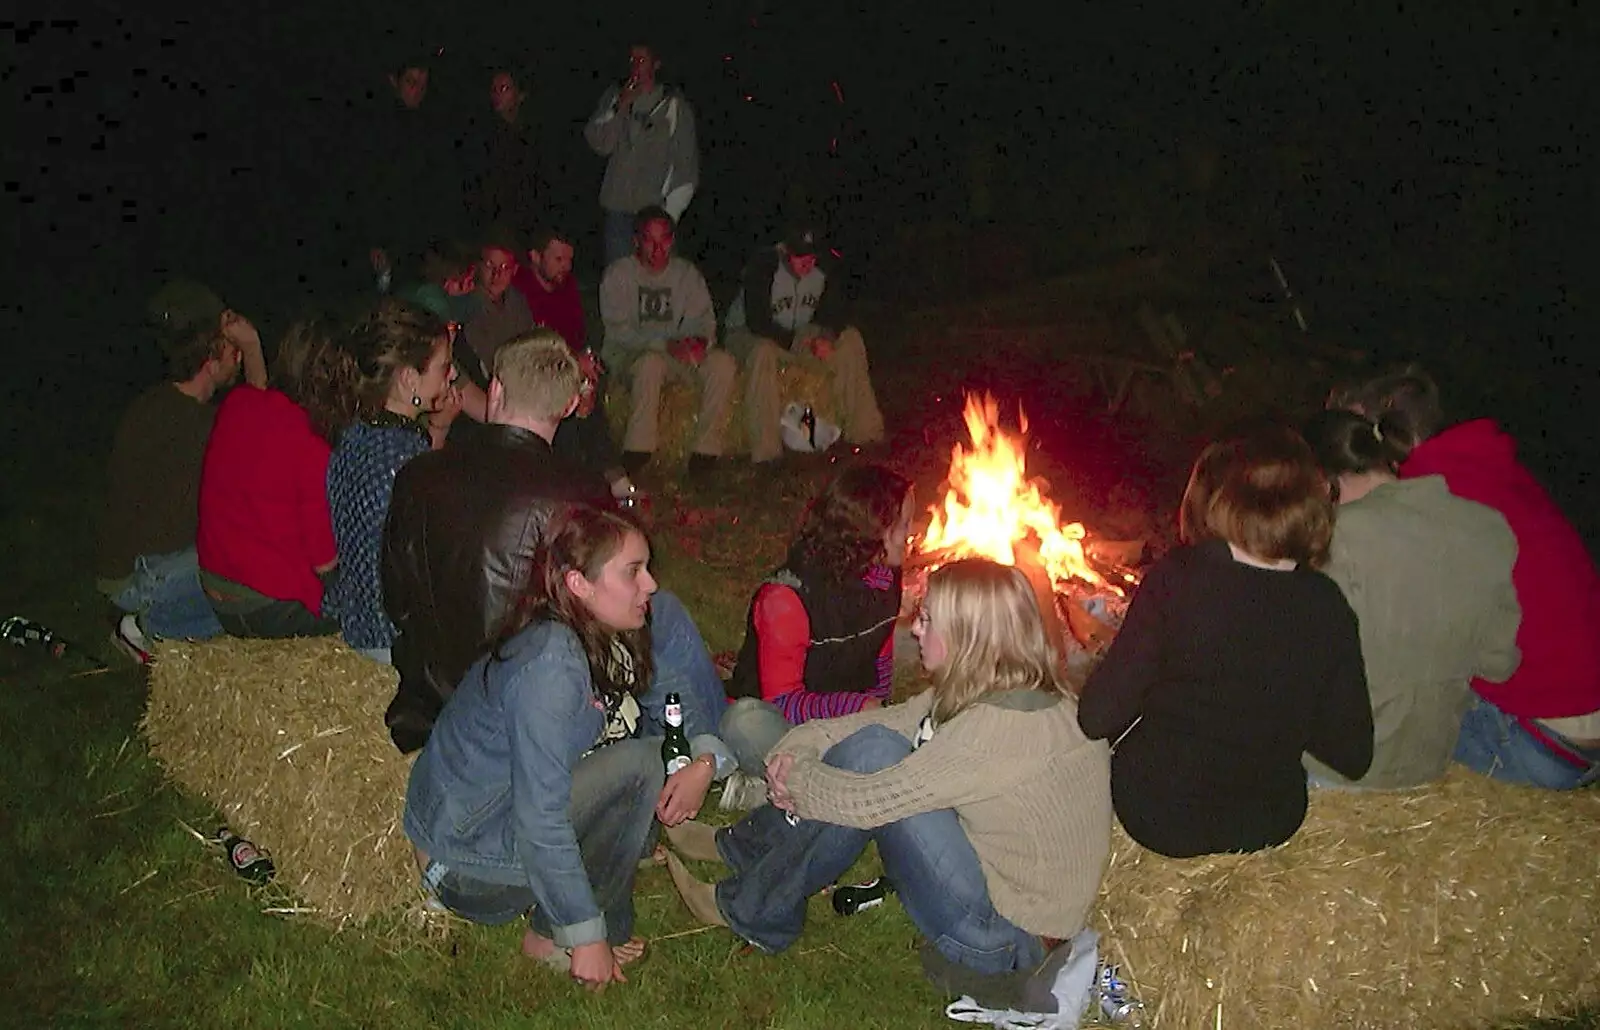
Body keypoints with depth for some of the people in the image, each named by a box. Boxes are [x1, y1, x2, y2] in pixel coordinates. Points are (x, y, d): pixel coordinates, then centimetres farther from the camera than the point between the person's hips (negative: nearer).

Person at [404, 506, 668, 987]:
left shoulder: (599, 641, 1)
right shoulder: (550, 662, -27)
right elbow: (539, 820, -29)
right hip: (463, 863, -9)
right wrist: (587, 937, -23)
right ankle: (553, 937, -5)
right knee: (638, 764, -20)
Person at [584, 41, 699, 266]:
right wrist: (620, 108, -8)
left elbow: (687, 163, 0)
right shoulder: (613, 97, 12)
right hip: (618, 207, 3)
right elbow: (599, 144, 3)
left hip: (657, 208, -3)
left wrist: (671, 211, -5)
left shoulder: (674, 104, 2)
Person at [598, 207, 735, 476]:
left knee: (723, 362, -22)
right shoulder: (618, 274, -3)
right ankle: (637, 451, -32)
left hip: (677, 353, 4)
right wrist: (666, 345, -25)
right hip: (628, 354, -4)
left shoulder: (687, 274, 9)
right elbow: (617, 331, -12)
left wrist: (700, 340, -23)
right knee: (651, 362, -39)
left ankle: (706, 450, -22)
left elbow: (703, 320, 4)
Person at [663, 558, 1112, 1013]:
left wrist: (793, 777, -8)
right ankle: (743, 846, 16)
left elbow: (869, 801, -25)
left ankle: (752, 912, -2)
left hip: (1007, 944, -9)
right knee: (873, 742, 2)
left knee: (871, 755, -19)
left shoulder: (1005, 727, -28)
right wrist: (795, 746, -10)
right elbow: (887, 720, 5)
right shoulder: (991, 690, -1)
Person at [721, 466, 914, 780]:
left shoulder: (885, 580, 3)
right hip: (778, 722, -5)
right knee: (745, 722, -40)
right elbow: (781, 699, -21)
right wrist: (857, 706, -31)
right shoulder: (786, 597, -20)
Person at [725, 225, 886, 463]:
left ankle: (860, 428, -8)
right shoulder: (763, 268, -25)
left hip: (796, 334, 6)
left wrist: (827, 336, -22)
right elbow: (757, 321, -29)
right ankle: (765, 450, -39)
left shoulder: (824, 273, -8)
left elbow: (833, 312, 0)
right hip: (747, 334, -6)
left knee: (851, 339, -10)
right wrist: (796, 343, -32)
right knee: (763, 352, -42)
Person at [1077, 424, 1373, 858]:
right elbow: (1353, 757, -5)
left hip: (1159, 818, -3)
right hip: (1272, 822, 4)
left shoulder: (1176, 579, -20)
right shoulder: (1327, 606, -10)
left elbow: (1099, 716, -21)